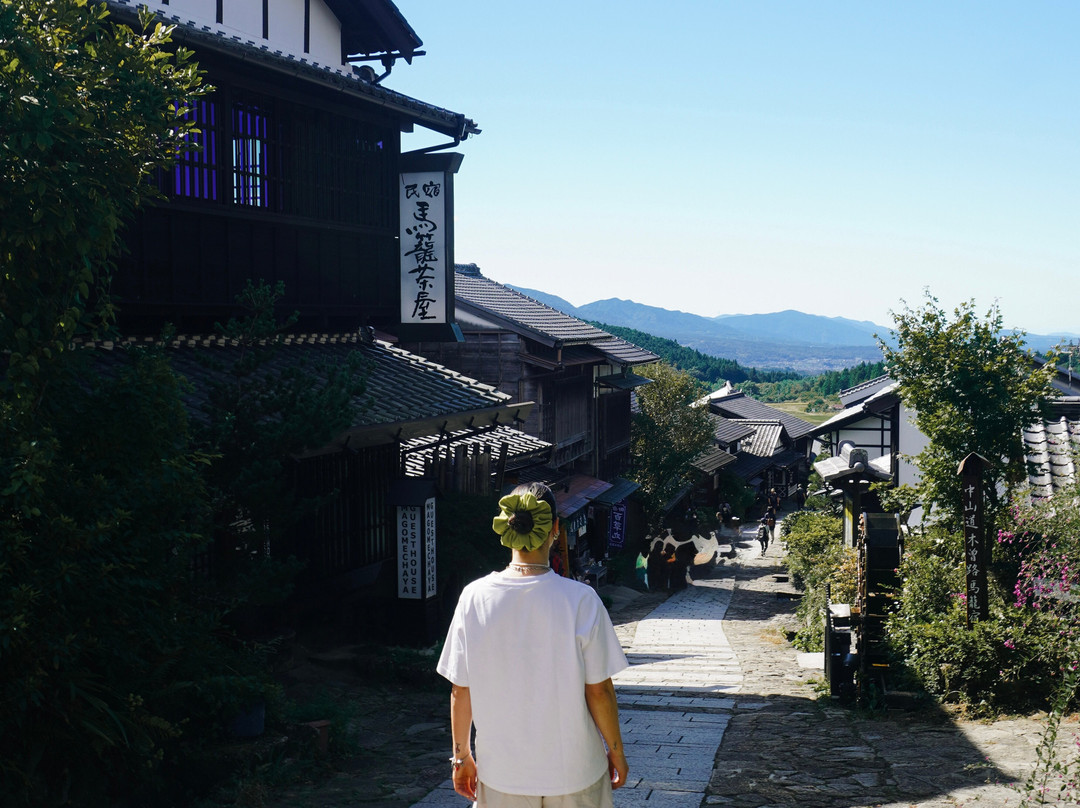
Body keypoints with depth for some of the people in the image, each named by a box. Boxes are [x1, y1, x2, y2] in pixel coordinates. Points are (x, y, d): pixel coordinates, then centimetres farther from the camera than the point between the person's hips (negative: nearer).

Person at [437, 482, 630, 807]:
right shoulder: (580, 600, -16)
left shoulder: (474, 597, -10)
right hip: (574, 770, -2)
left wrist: (462, 754, 11)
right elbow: (598, 691, -10)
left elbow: (460, 690, -3)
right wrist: (616, 751, 5)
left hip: (501, 772, 2)